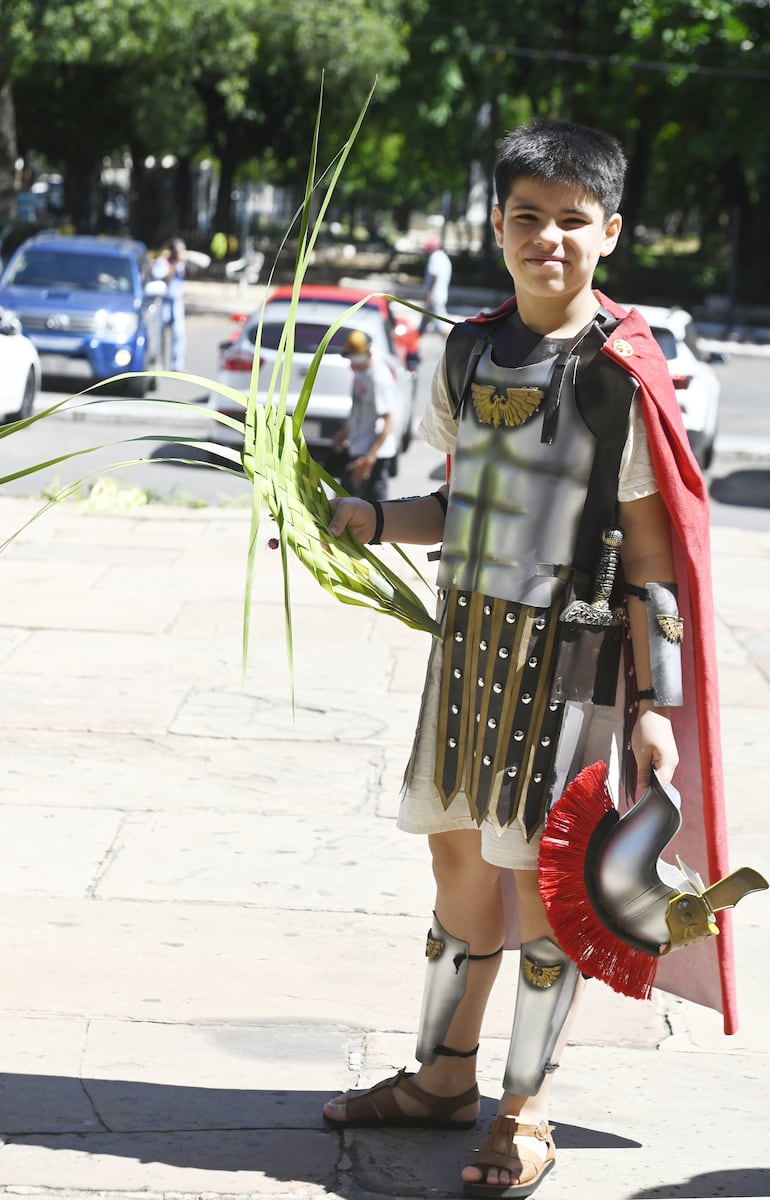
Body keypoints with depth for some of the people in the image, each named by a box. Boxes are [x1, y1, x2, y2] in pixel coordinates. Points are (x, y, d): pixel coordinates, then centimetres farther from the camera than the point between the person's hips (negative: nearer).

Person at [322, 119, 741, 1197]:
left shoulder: (623, 374, -12)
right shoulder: (468, 356, 6)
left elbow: (651, 555, -11)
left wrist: (655, 706, -13)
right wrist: (374, 521, 1)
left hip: (570, 652, -6)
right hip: (469, 636, 6)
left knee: (542, 875, 1)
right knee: (458, 854, 14)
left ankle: (528, 1111, 15)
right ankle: (443, 1077, 29)